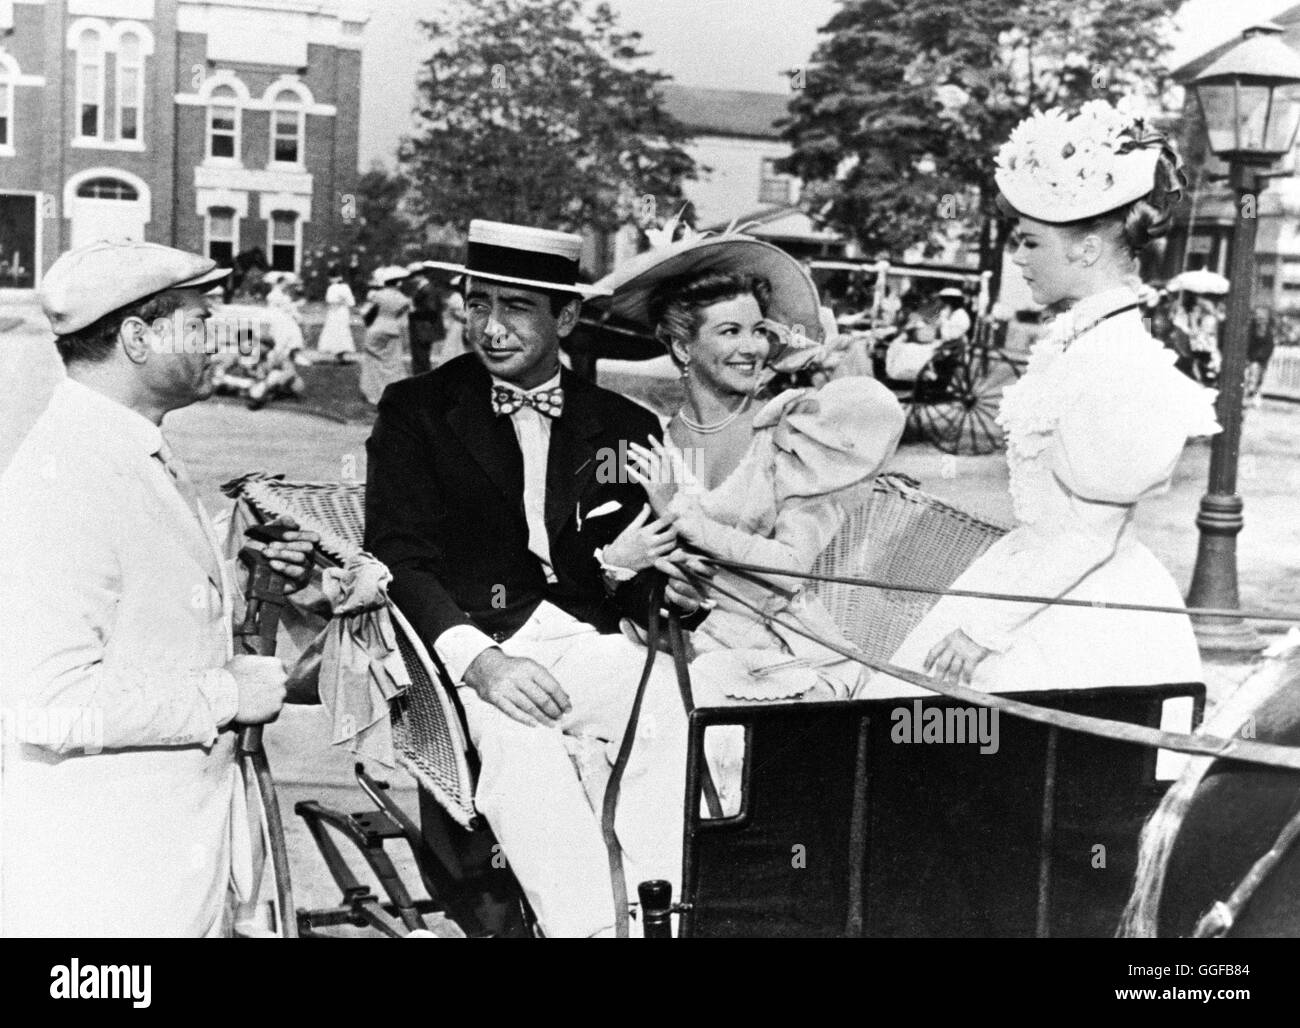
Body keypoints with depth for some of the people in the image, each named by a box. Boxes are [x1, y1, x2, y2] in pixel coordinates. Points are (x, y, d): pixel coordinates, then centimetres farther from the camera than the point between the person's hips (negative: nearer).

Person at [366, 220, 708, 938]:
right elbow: (398, 560, -4)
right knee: (514, 734, -35)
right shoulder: (414, 411, 7)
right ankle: (588, 923, -35)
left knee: (676, 705, -29)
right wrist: (476, 658, -22)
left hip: (588, 637, 3)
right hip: (466, 646, -2)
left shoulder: (626, 428, 15)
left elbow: (637, 573, 15)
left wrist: (674, 589, -12)